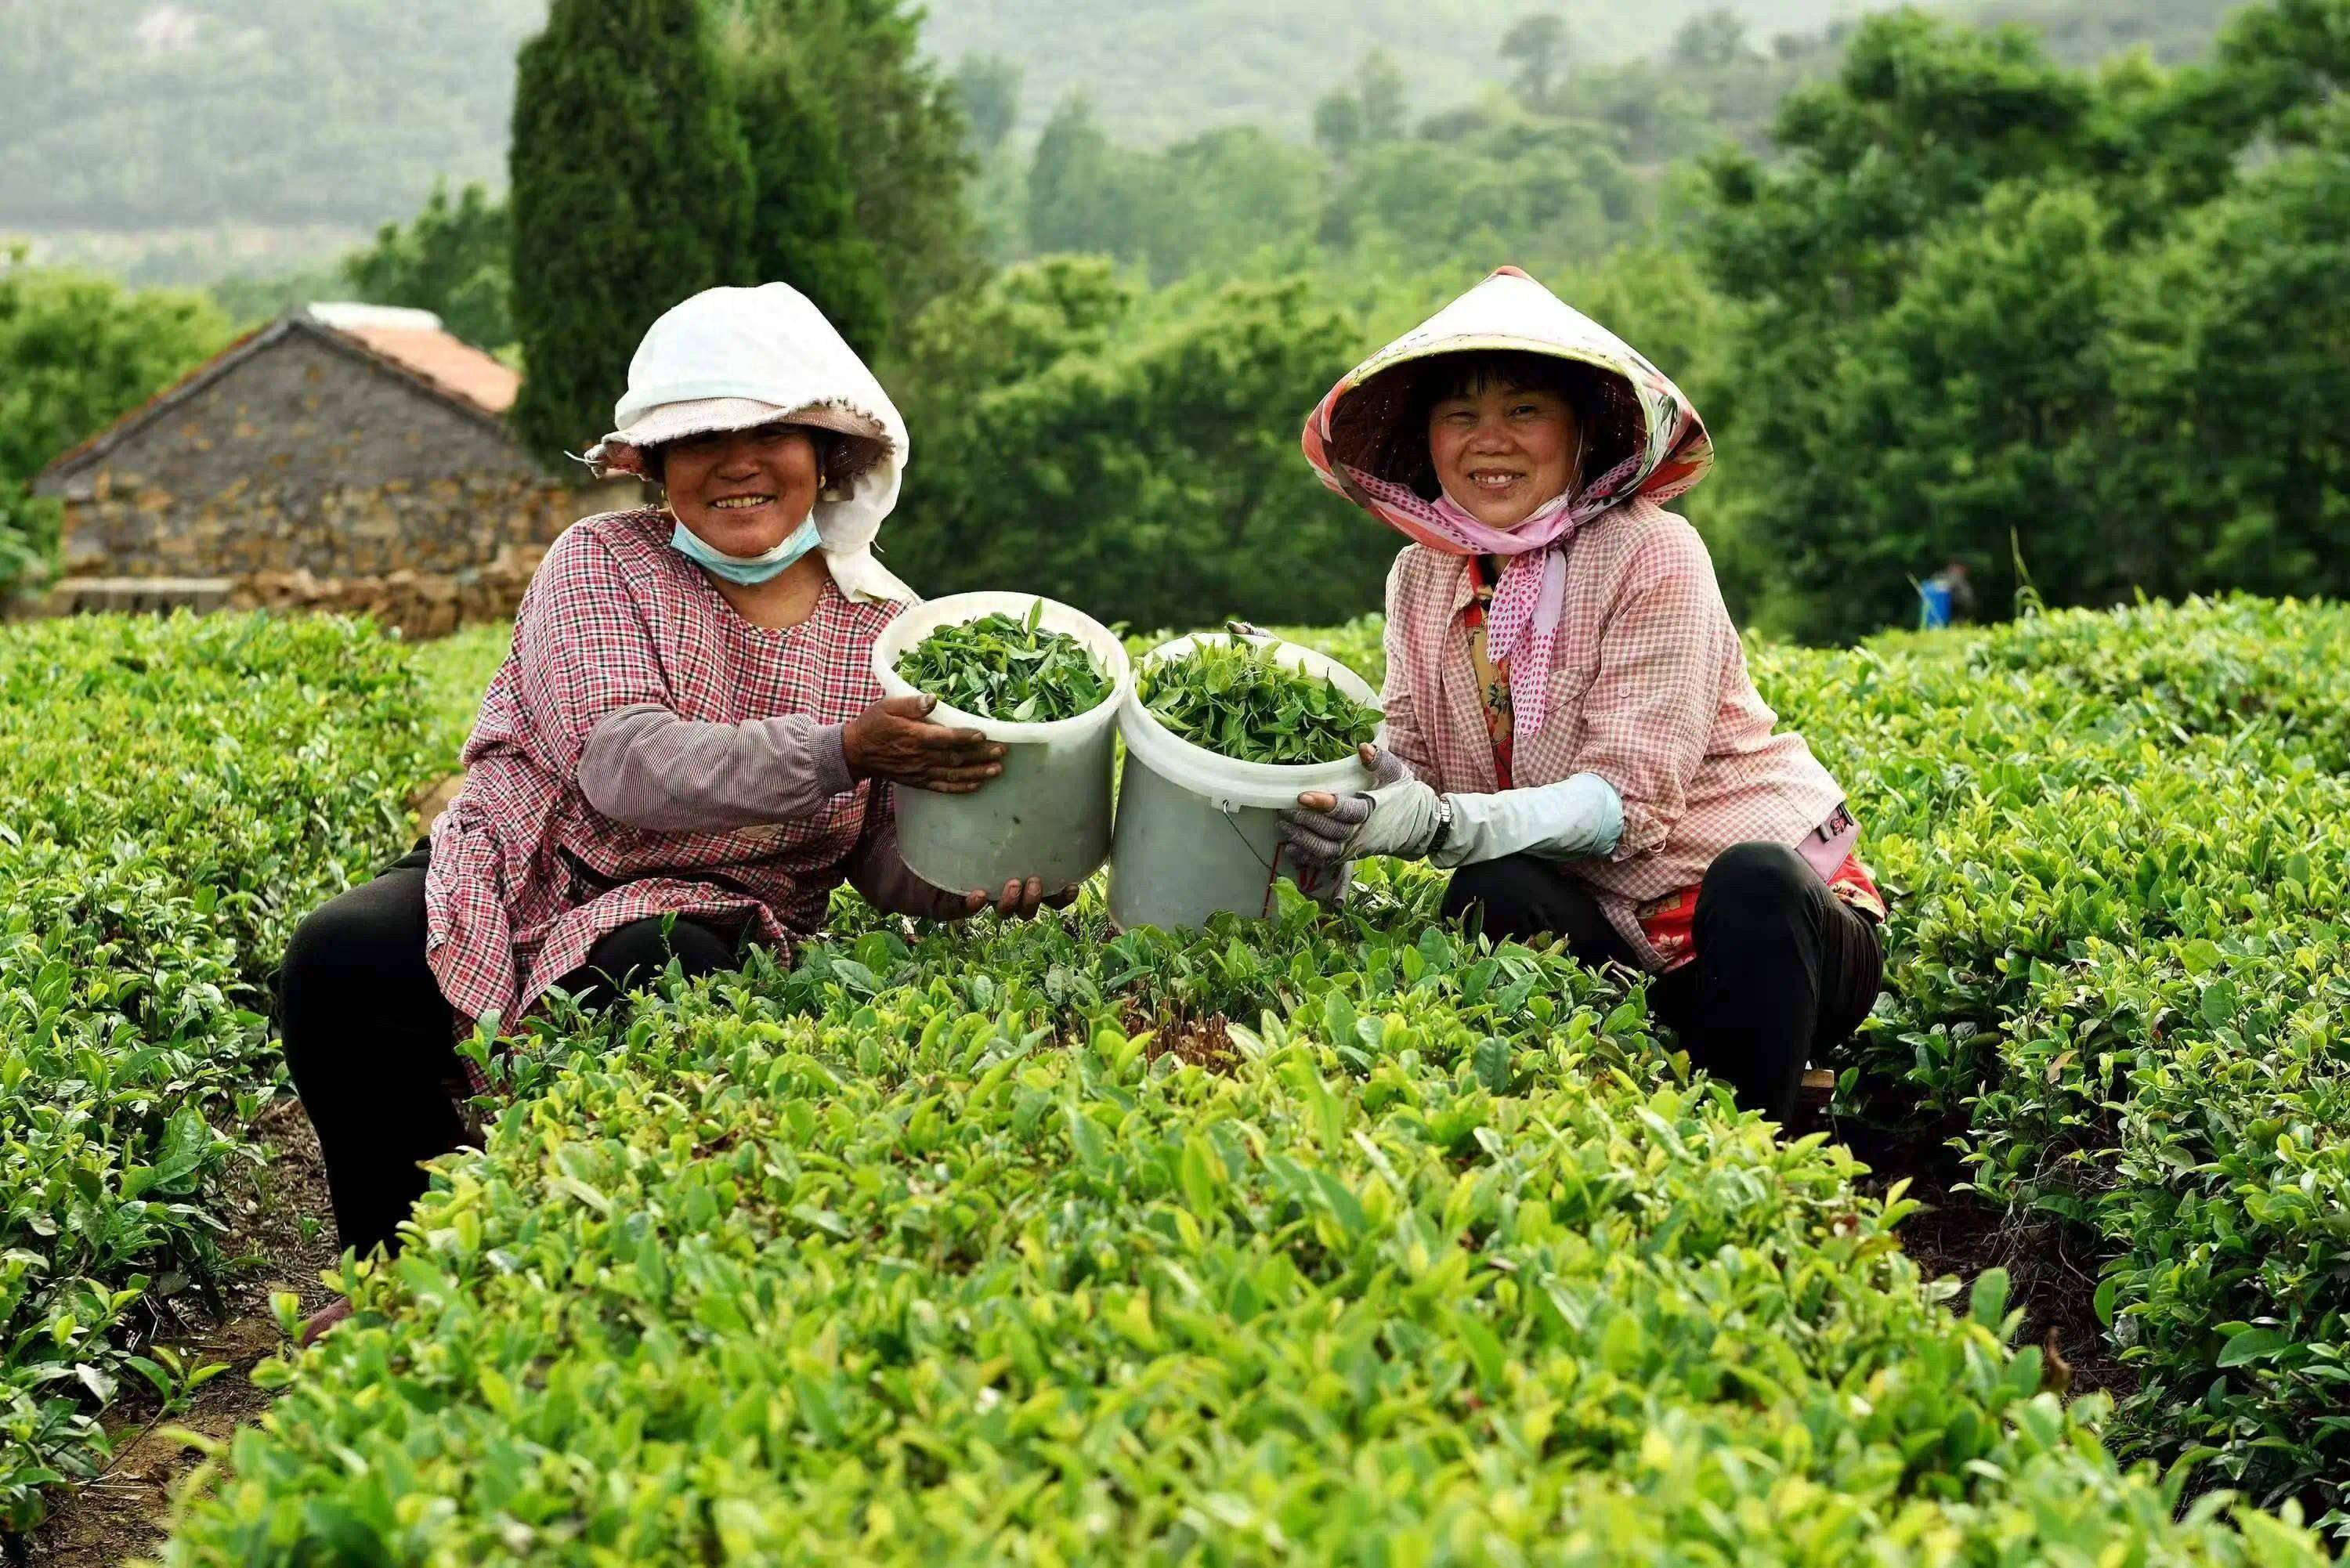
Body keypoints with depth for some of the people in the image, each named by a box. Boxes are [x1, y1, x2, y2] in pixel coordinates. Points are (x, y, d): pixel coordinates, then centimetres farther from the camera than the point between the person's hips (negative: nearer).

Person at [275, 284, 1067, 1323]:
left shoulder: (885, 626, 4)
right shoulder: (600, 564, -4)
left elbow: (885, 855, 1)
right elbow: (622, 765, -21)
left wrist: (970, 883, -24)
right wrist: (836, 751, -34)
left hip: (706, 918, 0)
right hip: (520, 883, 0)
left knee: (667, 977, -36)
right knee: (342, 961, -28)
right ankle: (394, 1268, -7)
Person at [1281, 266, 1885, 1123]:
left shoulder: (1652, 556, -13)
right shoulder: (1421, 578, 5)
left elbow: (1631, 798, -21)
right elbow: (1407, 763, -2)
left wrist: (1440, 824, -34)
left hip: (1776, 916, -3)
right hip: (1613, 931, 3)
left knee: (1752, 882, -37)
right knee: (1493, 897, -30)